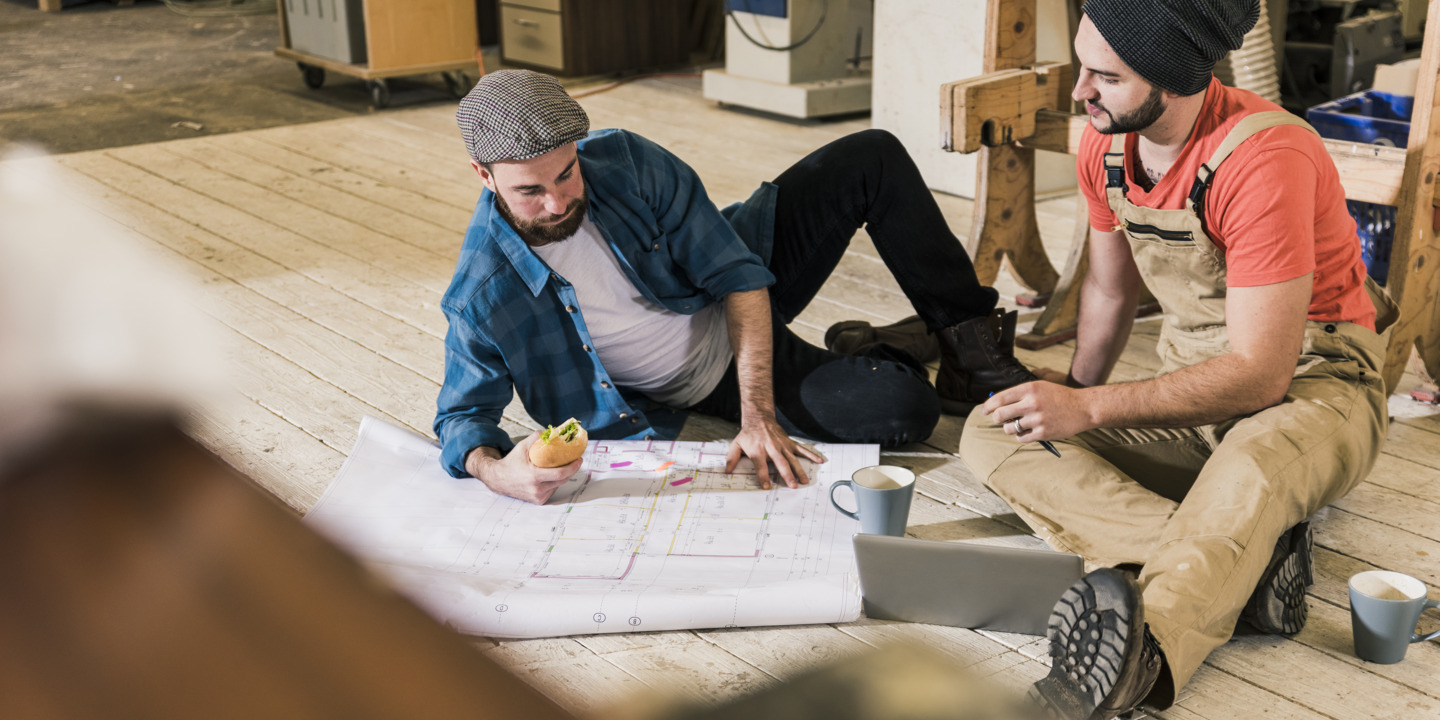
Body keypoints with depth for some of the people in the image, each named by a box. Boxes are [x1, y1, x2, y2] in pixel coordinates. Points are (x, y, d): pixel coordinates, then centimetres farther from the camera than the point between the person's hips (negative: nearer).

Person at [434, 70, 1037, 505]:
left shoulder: (621, 159, -21)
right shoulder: (483, 295, -27)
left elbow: (737, 274, -19)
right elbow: (462, 417, -15)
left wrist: (759, 414, -30)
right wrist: (496, 470, -41)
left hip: (746, 301, 4)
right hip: (708, 382, -3)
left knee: (873, 159, -13)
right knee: (904, 409, -25)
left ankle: (971, 342, 4)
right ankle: (872, 359, 13)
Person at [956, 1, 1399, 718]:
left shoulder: (1265, 159, -27)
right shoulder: (1106, 145, -4)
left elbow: (1261, 375, -29)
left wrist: (1086, 409, -32)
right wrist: (1072, 395, 7)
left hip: (1313, 383, -7)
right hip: (1190, 387, 7)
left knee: (1252, 472, -44)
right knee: (991, 435, -17)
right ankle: (1244, 562, -31)